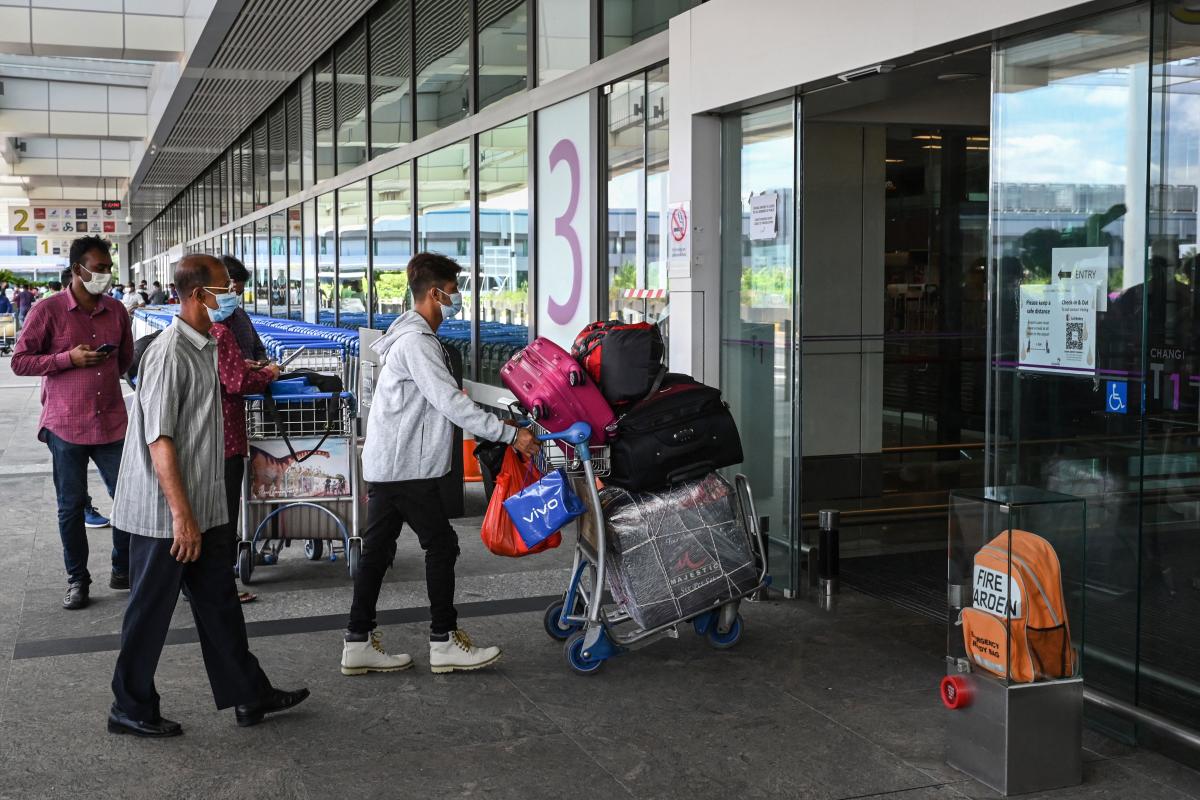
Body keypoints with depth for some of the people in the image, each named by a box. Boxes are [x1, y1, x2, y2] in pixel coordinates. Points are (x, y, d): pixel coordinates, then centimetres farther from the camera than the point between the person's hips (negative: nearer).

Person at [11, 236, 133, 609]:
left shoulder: (116, 311, 7)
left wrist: (107, 374, 8)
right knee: (71, 505, 6)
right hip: (66, 424, -3)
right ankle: (77, 580, 20)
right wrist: (69, 358, -16)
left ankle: (124, 570, 21)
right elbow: (20, 361, -6)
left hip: (111, 421, 4)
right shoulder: (48, 311, -6)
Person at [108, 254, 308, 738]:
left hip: (203, 509, 9)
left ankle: (249, 696, 24)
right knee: (151, 612, 4)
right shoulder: (169, 354, -19)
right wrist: (181, 516, -23)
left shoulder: (205, 348, 10)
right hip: (166, 515, -9)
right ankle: (131, 710, 19)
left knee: (219, 602, 14)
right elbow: (159, 441, -22)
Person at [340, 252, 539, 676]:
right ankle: (444, 642, 4)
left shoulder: (413, 336, 18)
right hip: (405, 466, -10)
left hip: (386, 463, 10)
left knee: (377, 548, 9)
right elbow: (451, 403, -23)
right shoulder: (417, 342, -16)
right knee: (441, 544, -3)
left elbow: (439, 400, 21)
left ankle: (359, 642, 13)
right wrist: (510, 434, -22)